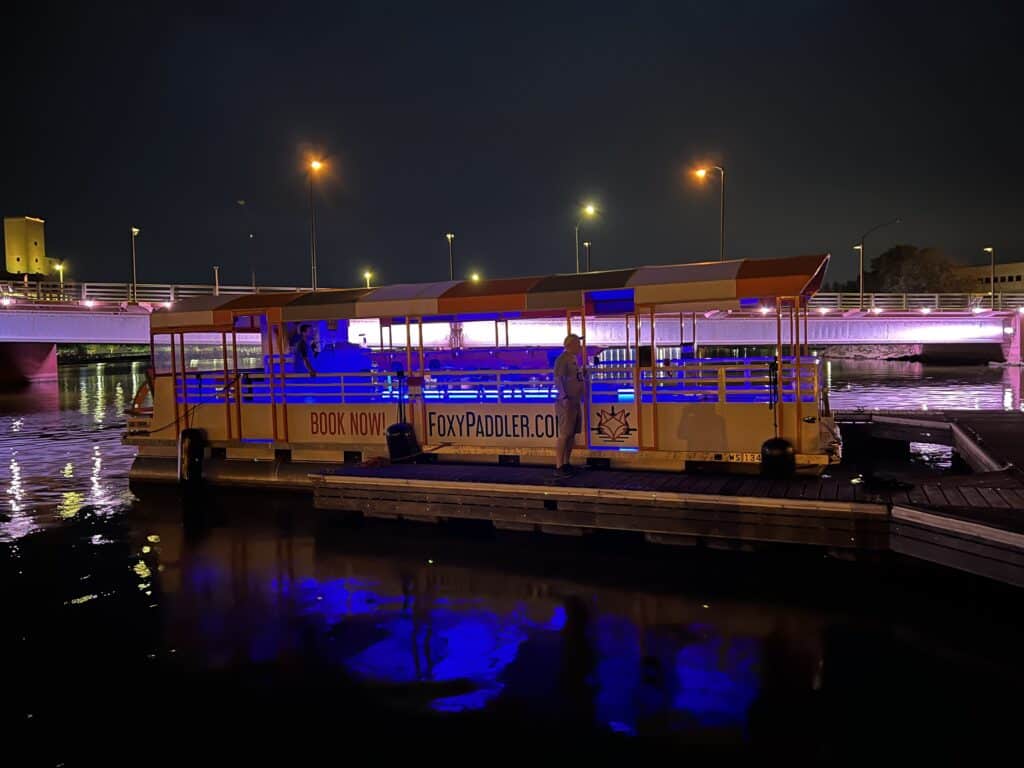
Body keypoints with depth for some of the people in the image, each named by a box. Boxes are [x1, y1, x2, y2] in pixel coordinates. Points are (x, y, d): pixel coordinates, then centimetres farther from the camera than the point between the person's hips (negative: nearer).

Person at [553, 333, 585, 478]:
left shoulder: (574, 358, 16)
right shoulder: (562, 359, -12)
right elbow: (558, 380, -19)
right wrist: (564, 398, -26)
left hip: (576, 401, 9)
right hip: (566, 402, -9)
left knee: (572, 434, 12)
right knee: (564, 435, -9)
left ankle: (566, 464, 20)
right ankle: (559, 467, -6)